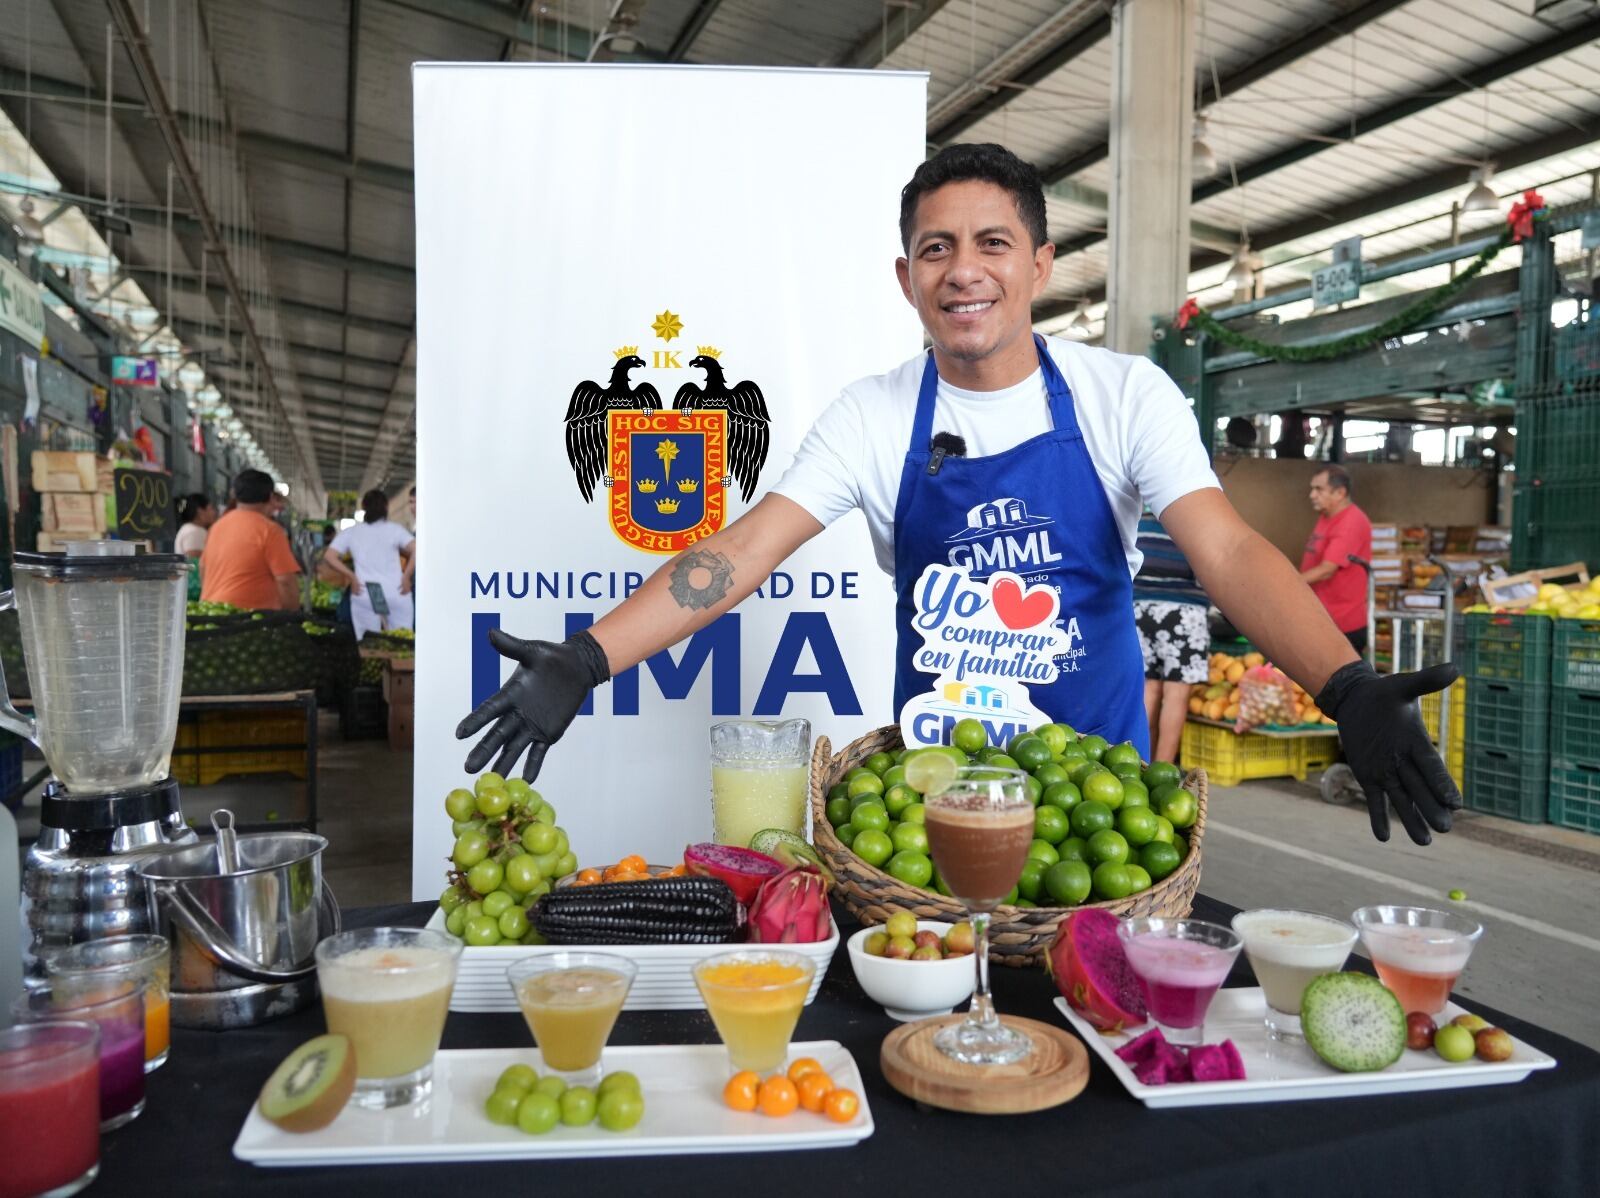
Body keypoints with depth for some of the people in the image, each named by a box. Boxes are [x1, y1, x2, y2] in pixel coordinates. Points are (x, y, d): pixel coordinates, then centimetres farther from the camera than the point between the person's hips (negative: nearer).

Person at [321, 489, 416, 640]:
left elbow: (329, 556, 1)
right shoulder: (394, 529, 0)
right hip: (396, 594, -1)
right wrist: (406, 577, -6)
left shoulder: (350, 532, 8)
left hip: (365, 595, 2)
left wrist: (351, 577, 3)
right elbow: (416, 550, -13)